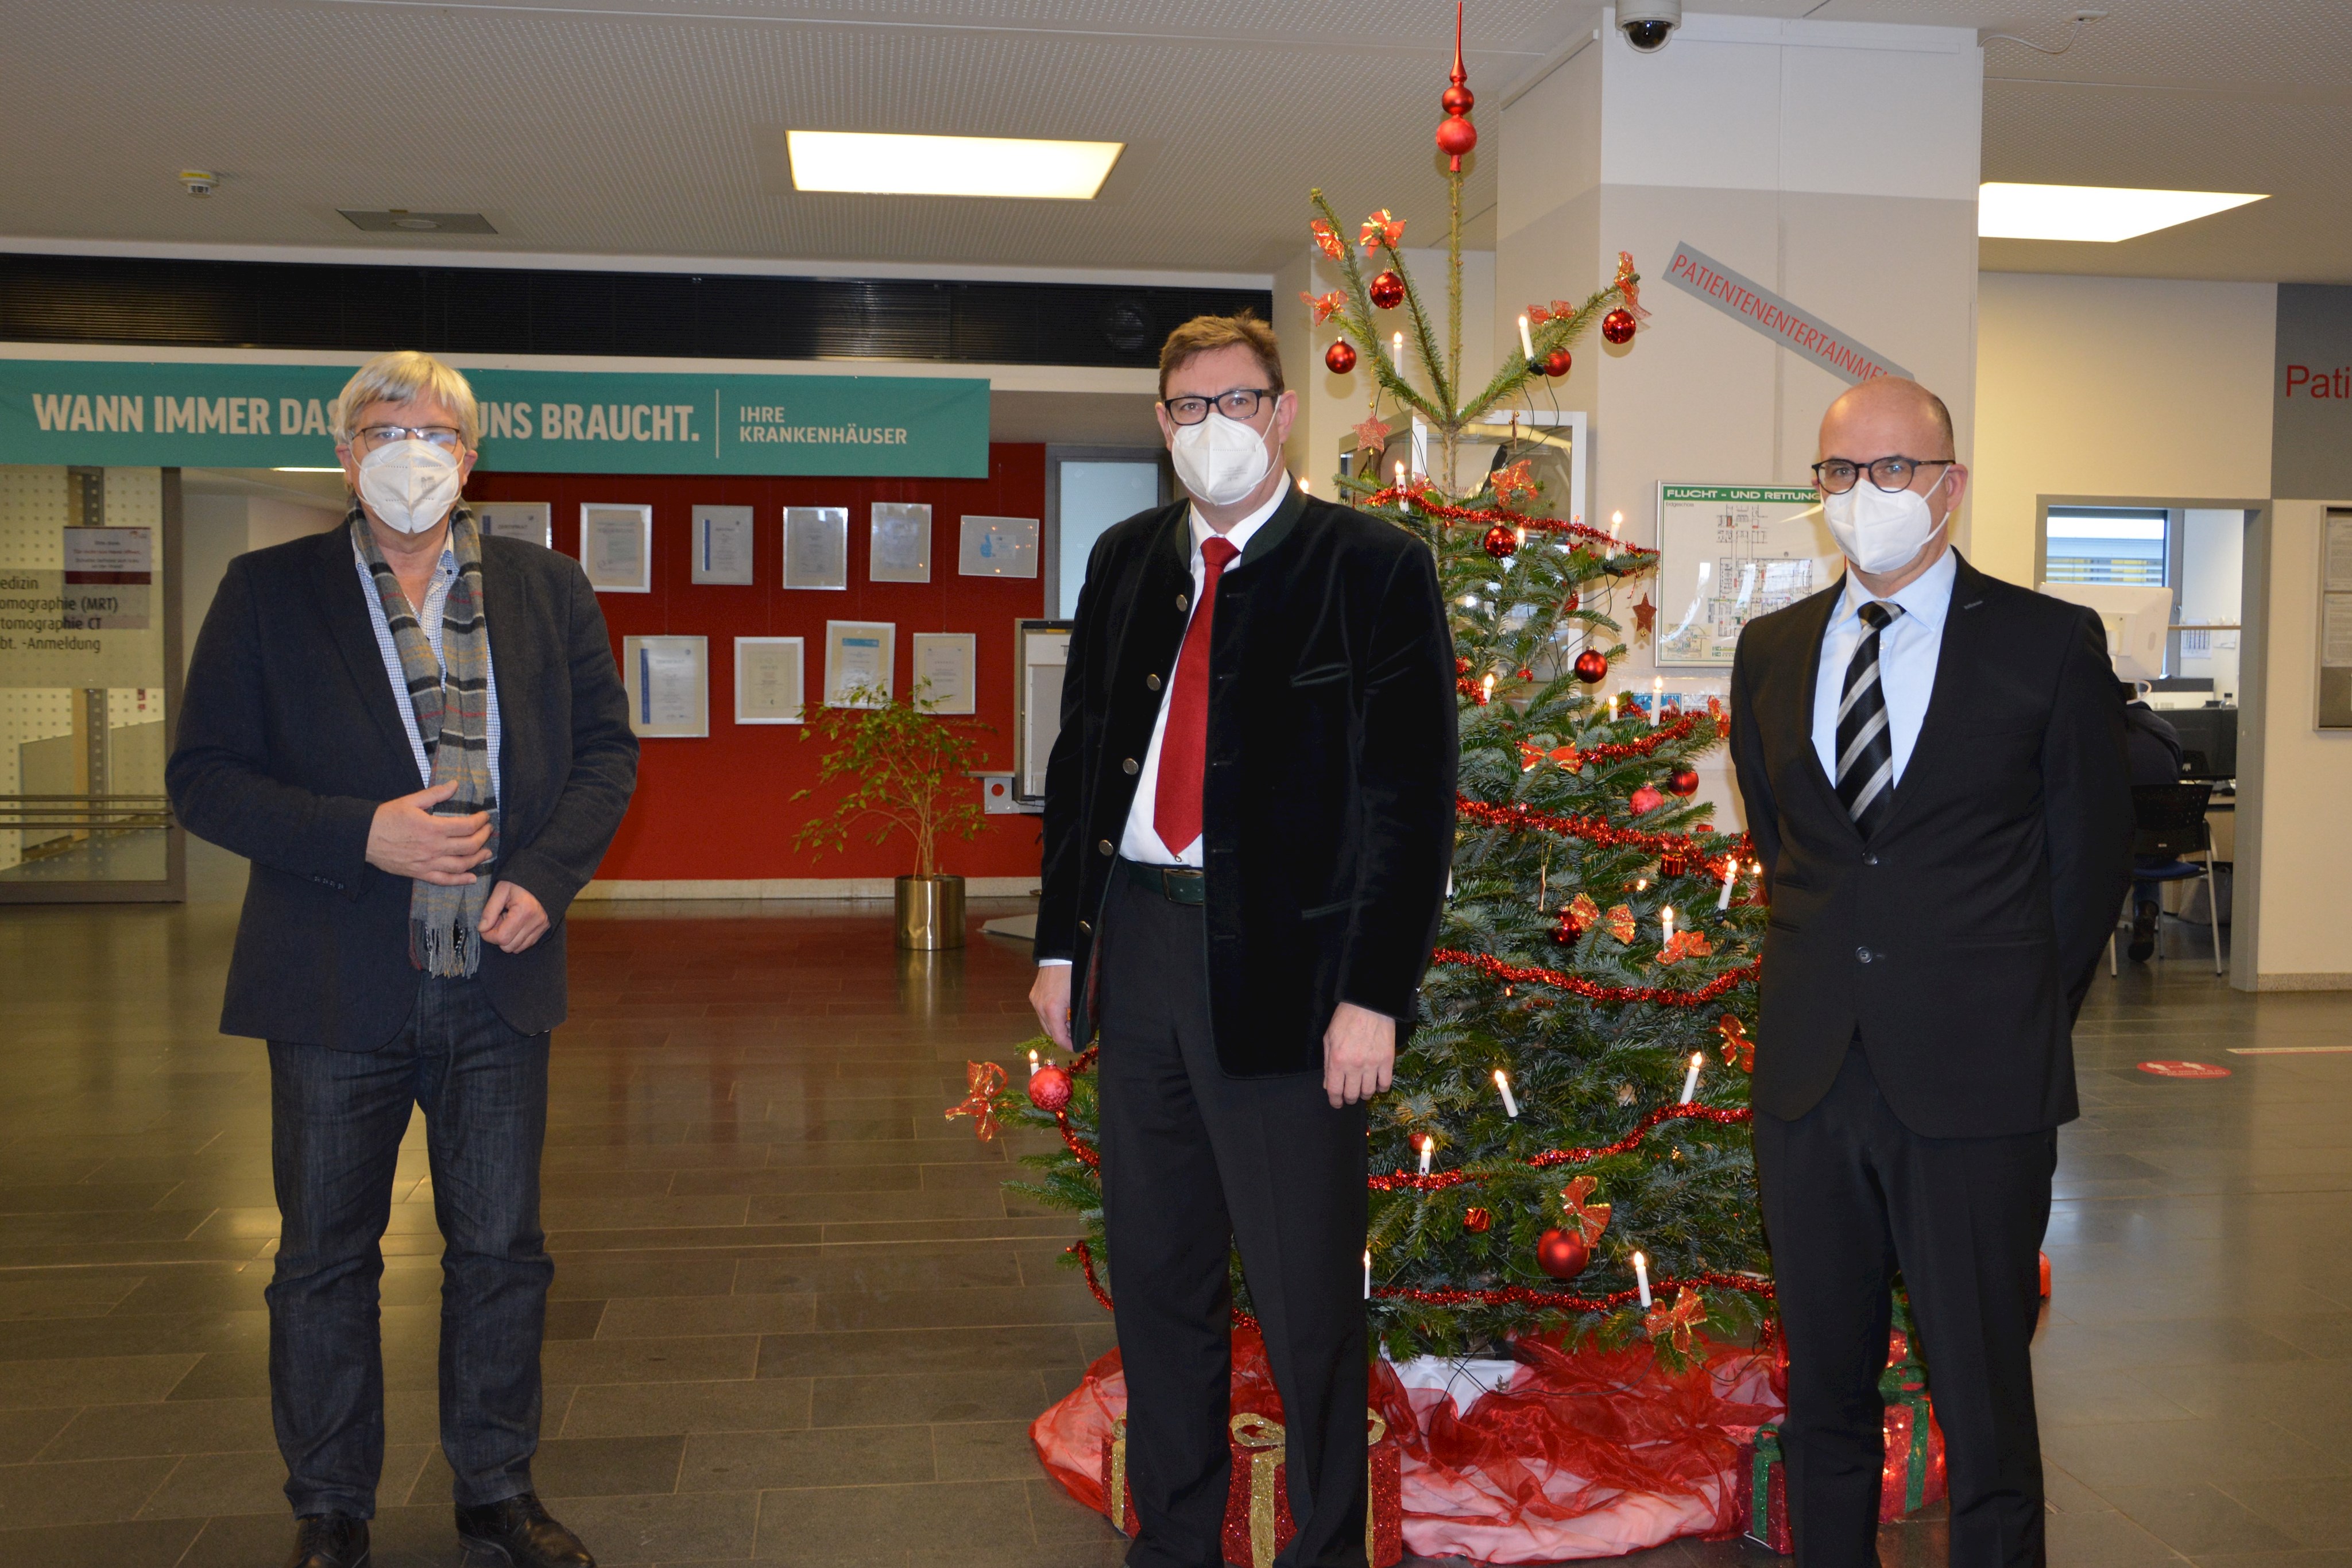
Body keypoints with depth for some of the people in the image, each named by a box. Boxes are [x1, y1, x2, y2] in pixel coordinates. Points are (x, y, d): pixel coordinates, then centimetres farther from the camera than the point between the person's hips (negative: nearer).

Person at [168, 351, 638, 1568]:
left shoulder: (547, 589, 6)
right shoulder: (268, 592, 0)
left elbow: (607, 749, 7)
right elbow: (203, 777, -4)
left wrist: (545, 877, -8)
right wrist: (363, 838, -18)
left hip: (498, 978, 2)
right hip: (336, 987, -2)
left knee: (502, 1249, 11)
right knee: (326, 1258, 10)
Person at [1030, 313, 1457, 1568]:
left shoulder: (1373, 568, -4)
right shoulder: (1125, 560, 12)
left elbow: (1413, 794, -9)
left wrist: (1372, 995, -14)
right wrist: (1061, 940, 10)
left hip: (1283, 964, -5)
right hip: (1135, 944, 6)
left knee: (1306, 1298, 3)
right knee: (1157, 1276, 16)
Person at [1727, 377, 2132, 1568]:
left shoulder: (2050, 645, -1)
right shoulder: (1771, 651, 11)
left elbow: (2090, 858, 5)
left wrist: (2016, 1022, 8)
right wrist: (1833, 986, 14)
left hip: (1972, 1084, -3)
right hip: (1808, 1076, 4)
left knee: (1983, 1405, 2)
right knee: (1823, 1393, 13)